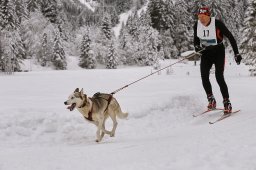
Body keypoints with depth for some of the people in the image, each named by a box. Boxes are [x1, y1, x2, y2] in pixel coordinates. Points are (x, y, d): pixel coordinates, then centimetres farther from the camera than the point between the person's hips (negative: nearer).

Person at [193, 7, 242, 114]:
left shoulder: (217, 24, -21)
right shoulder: (197, 25, -7)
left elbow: (230, 37, -14)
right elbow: (196, 41, 9)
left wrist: (236, 54, -14)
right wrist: (197, 47, -14)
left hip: (218, 52, -4)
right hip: (206, 53, 4)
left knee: (219, 77, -17)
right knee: (204, 77, -10)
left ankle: (227, 104, -10)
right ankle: (211, 101, 6)